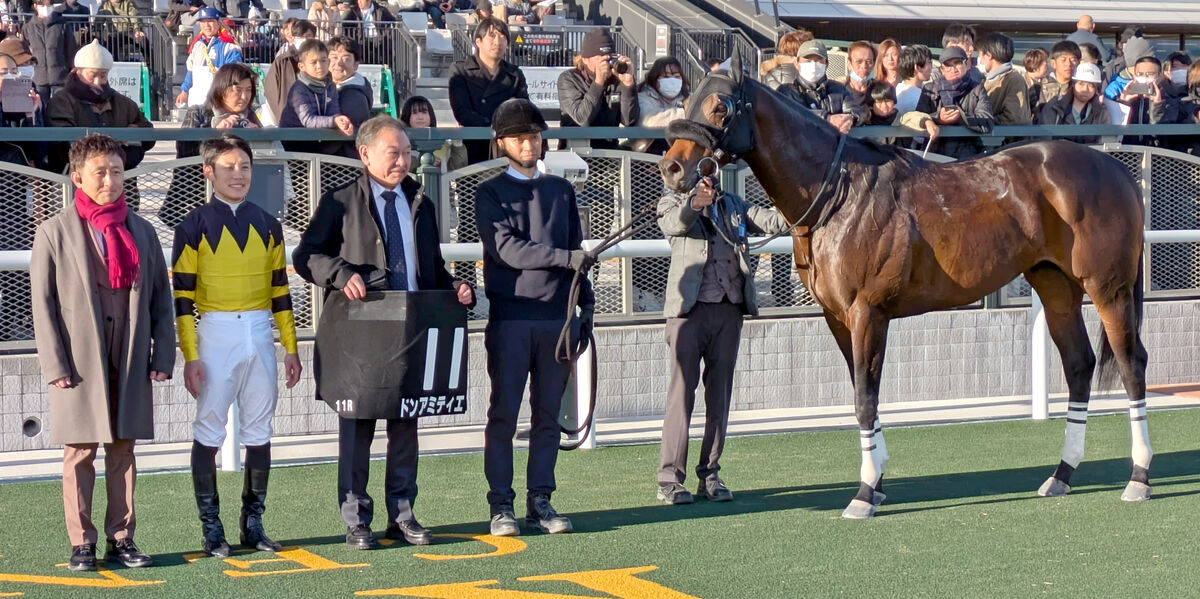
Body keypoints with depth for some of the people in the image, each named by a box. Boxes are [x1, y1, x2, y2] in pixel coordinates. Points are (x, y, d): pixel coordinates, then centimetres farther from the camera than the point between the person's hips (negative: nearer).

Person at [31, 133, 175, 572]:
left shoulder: (141, 231, 11)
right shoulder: (55, 233, 2)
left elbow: (160, 298, 11)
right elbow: (43, 304, -2)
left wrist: (162, 356, 2)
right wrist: (55, 365, -9)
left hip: (131, 363, 3)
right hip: (80, 364, -3)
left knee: (123, 450, 6)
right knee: (80, 453, 0)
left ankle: (120, 539, 12)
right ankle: (82, 544, 6)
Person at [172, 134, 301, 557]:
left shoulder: (267, 225, 11)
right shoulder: (194, 227, -1)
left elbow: (280, 290, 14)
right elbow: (183, 296, -4)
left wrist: (291, 348, 10)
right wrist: (191, 356, -10)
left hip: (260, 335, 4)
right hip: (215, 335, -4)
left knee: (259, 432, 7)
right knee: (208, 433, -4)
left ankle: (253, 523, 14)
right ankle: (211, 528, 2)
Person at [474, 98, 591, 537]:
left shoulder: (561, 191, 16)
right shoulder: (490, 193, 2)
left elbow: (575, 253, 18)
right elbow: (508, 249, -12)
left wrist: (585, 305, 10)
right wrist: (565, 258, -22)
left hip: (558, 317, 4)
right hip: (509, 320, -4)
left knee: (548, 415, 6)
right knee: (503, 414, -3)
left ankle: (540, 501, 11)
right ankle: (501, 505, 1)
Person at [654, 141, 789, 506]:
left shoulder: (733, 206, 19)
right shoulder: (673, 205, 5)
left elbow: (767, 220, 5)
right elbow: (676, 222, -18)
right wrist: (694, 203, -39)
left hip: (728, 311, 5)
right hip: (689, 309, -5)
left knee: (720, 394, 7)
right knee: (682, 390, -7)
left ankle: (710, 474, 13)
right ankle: (670, 479, -6)